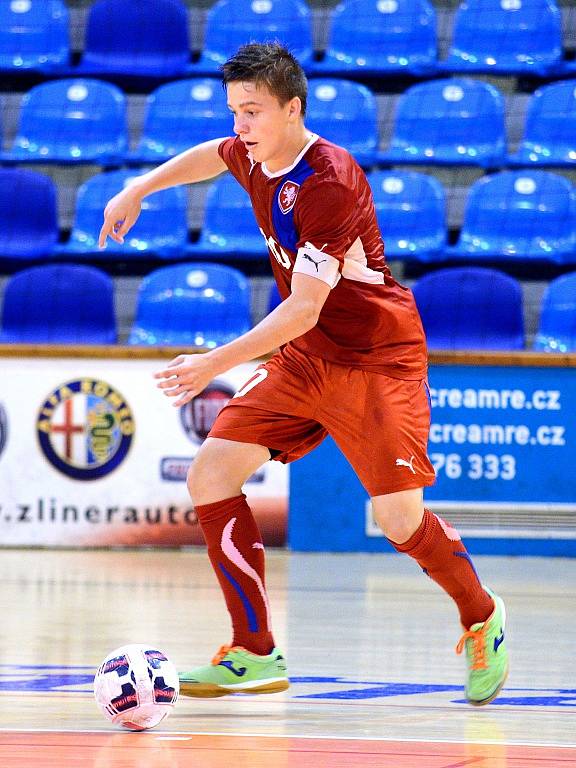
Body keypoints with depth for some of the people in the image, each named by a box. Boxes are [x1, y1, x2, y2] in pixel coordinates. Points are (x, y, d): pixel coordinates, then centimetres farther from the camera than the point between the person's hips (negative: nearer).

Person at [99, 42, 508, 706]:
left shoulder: (330, 183, -25)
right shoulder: (256, 157, 0)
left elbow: (303, 309, -28)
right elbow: (213, 154, 28)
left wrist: (215, 365, -31)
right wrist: (137, 190, 29)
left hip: (376, 359, -8)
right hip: (303, 359, 8)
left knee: (398, 517, -14)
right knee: (210, 479, -6)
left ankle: (481, 619, 17)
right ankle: (256, 656, -1)